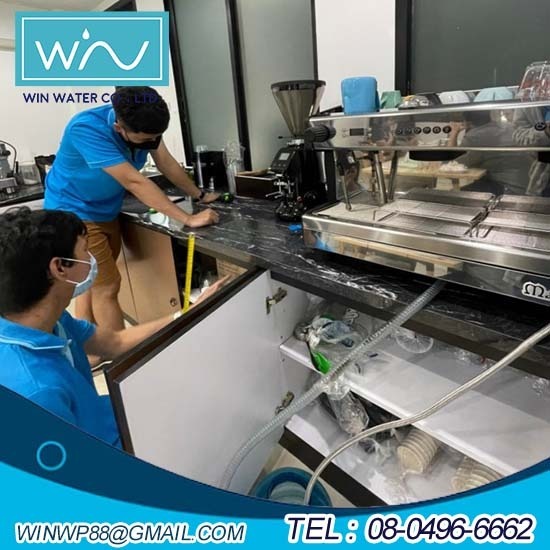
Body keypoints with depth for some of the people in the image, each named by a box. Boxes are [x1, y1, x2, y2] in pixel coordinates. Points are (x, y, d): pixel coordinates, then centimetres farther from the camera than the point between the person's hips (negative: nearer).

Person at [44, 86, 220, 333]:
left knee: (94, 284, 14)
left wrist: (199, 196, 2)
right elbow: (135, 183, -37)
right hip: (74, 214, -7)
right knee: (107, 287, -8)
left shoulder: (143, 126, -13)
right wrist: (188, 219, -38)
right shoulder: (87, 129, -32)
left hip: (106, 213, 7)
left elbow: (167, 164, -1)